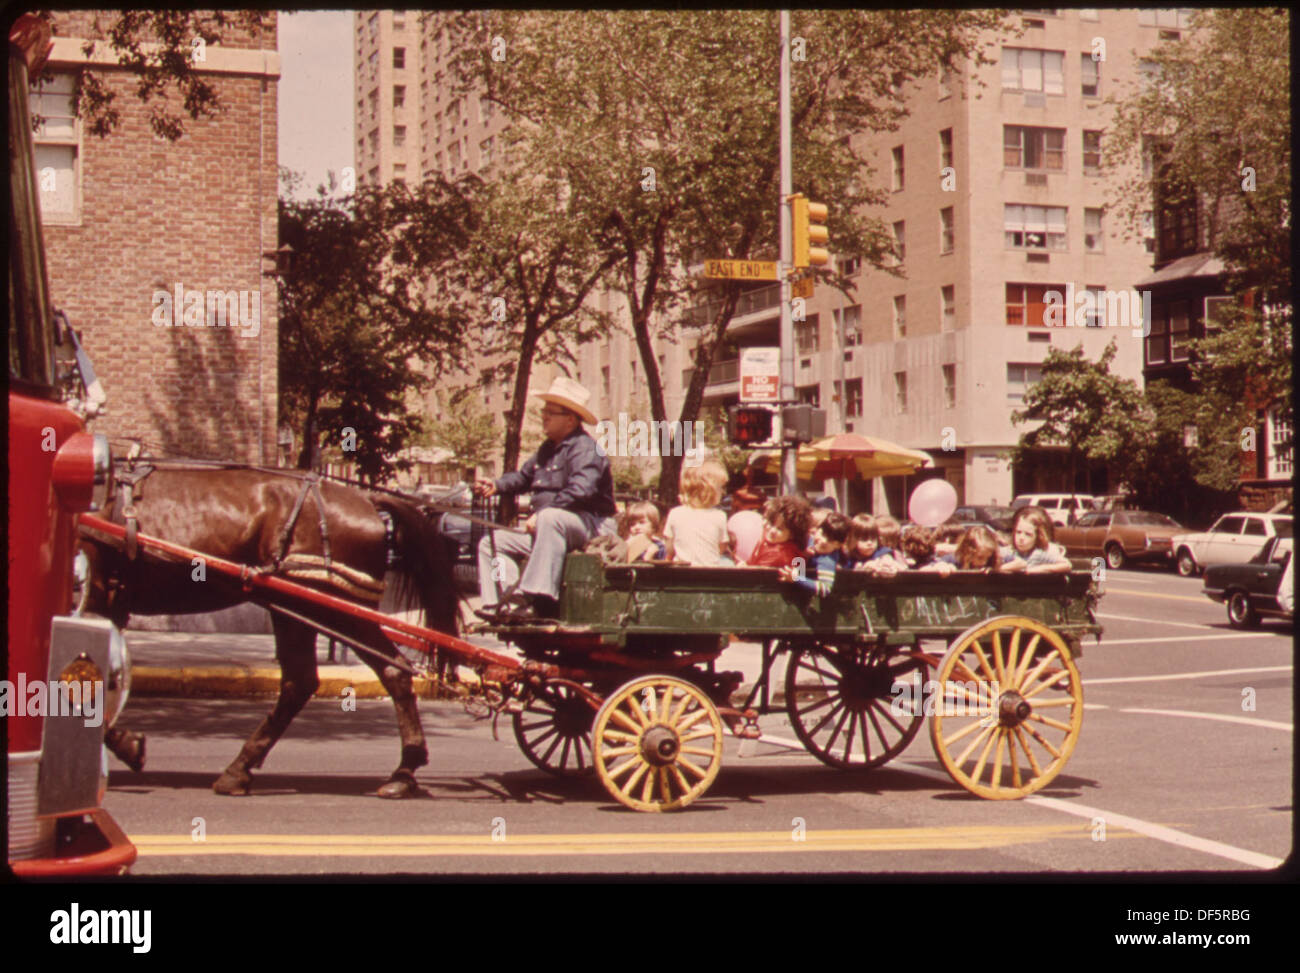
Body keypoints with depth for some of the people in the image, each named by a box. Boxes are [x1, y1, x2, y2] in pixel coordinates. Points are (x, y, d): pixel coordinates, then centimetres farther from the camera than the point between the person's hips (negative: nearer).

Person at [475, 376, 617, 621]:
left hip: (591, 526, -10)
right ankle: (511, 600, -15)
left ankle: (540, 599, -48)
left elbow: (581, 490, -28)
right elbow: (524, 476, 30)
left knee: (549, 518, -42)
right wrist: (497, 485, 9)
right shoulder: (548, 449, 17)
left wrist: (540, 514, -29)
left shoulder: (585, 449, -13)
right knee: (491, 543, 5)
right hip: (548, 528, 10)